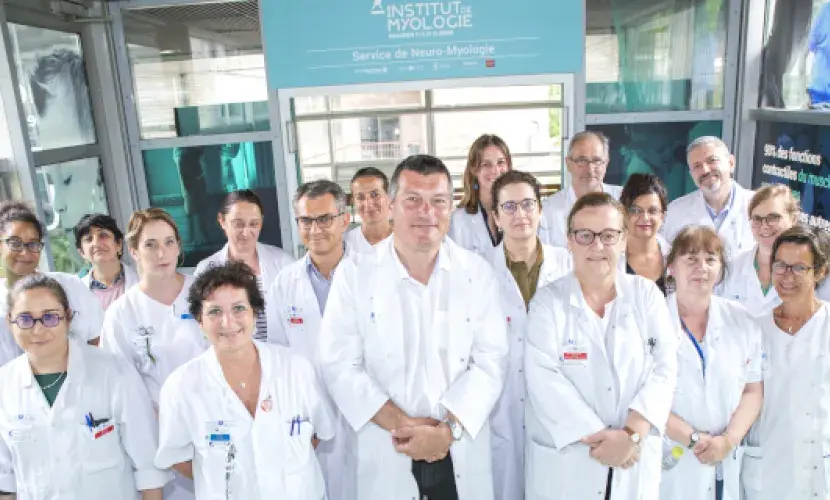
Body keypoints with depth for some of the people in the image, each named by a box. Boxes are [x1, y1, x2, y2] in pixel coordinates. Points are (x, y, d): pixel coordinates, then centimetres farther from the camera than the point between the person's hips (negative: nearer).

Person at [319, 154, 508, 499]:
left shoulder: (477, 272, -2)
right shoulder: (354, 273, -6)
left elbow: (491, 360, -5)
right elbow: (339, 365, -9)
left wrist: (448, 429, -16)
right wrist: (401, 424, -16)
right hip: (387, 457, -1)